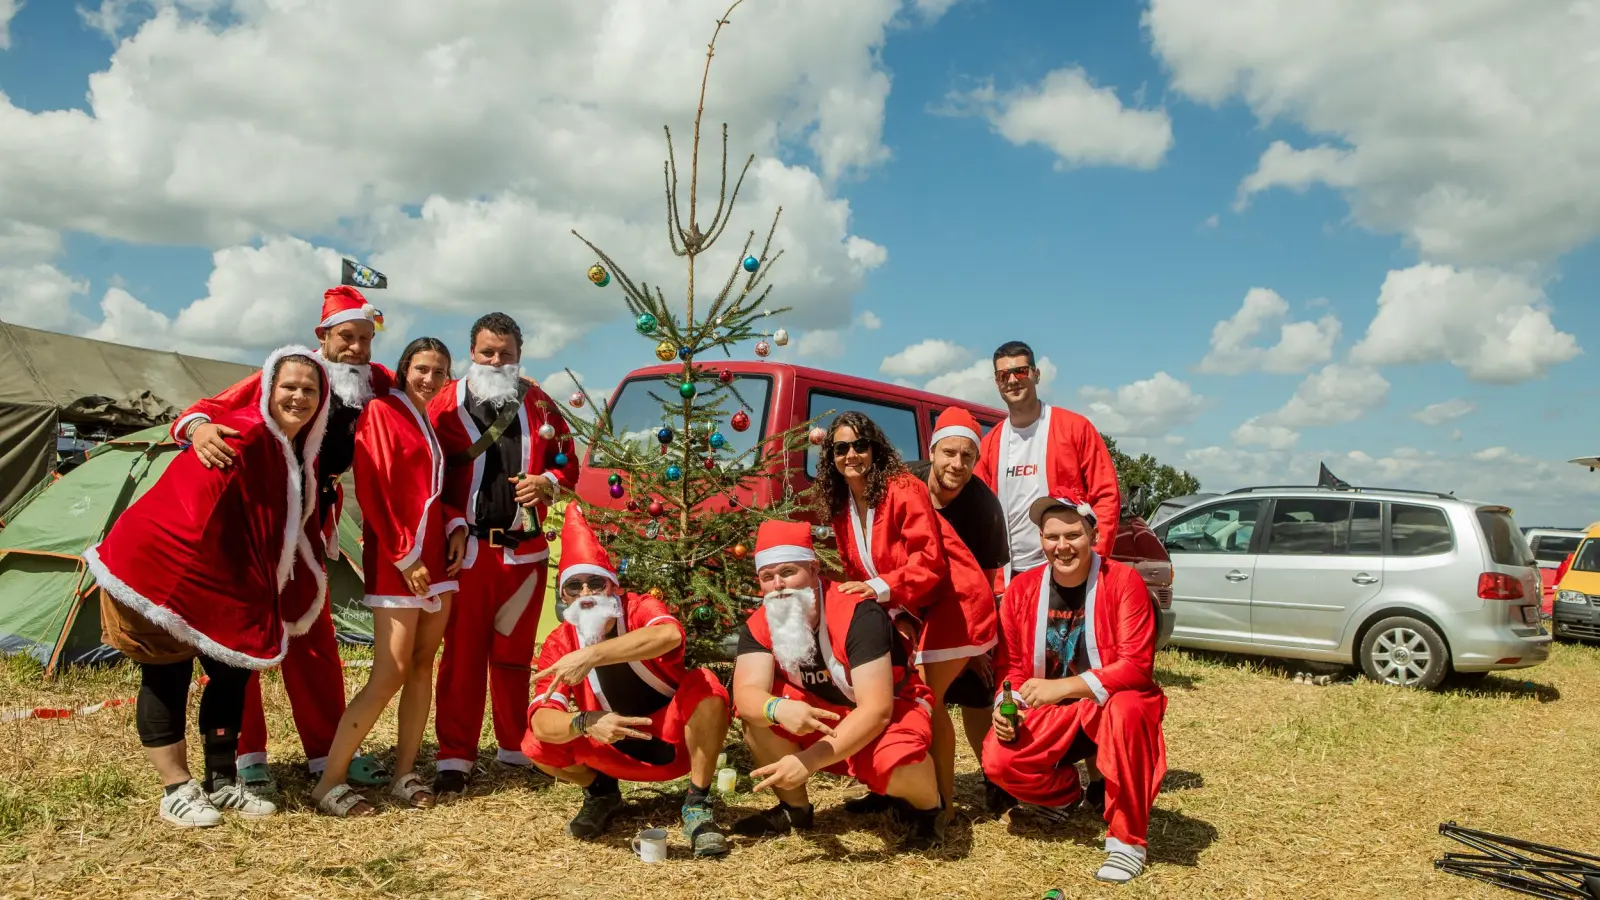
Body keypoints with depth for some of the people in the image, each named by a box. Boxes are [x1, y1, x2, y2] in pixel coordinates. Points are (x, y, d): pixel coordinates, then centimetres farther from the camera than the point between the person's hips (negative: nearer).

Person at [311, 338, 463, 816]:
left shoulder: (430, 425, 18)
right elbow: (373, 491, -13)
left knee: (422, 666, 7)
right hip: (395, 561, -8)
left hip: (436, 556, 8)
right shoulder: (380, 411, -6)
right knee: (390, 674, -10)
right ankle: (329, 782, 1)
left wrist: (455, 526, 2)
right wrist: (405, 556, -16)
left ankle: (404, 773, 15)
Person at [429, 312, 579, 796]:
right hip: (467, 547, -2)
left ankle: (516, 747, 24)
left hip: (525, 550, 2)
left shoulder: (539, 404, 8)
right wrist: (452, 527, -11)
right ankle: (454, 758, 9)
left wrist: (546, 482, -8)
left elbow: (568, 464, 13)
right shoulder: (445, 405, 0)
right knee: (463, 652, 1)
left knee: (515, 652, 11)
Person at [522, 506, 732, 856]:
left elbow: (671, 634, -46)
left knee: (705, 685, -32)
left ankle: (697, 806, -16)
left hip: (675, 740, -3)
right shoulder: (559, 645, -11)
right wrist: (586, 723, -46)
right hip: (619, 753, 3)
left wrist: (590, 655, -51)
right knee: (537, 744, -20)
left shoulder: (640, 609, -19)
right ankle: (600, 792, 12)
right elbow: (541, 721, -25)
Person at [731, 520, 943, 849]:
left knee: (894, 765, -38)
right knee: (757, 710, -20)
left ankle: (926, 808, -1)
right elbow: (746, 695, -28)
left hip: (889, 713, -5)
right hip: (824, 716, 5)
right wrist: (779, 708, -52)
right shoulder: (758, 625, -14)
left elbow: (876, 710, -35)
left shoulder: (858, 614, -30)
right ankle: (794, 808, 2)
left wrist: (809, 760, -42)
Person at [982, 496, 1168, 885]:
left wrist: (1063, 687, -32)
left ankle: (1127, 838, -19)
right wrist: (1007, 703, -19)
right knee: (998, 761, -22)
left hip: (1110, 705, -3)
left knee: (1128, 708, -39)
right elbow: (1010, 665, 3)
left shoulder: (1124, 581, -16)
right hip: (1048, 711, 3)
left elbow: (1136, 665, -23)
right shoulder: (1022, 588, -4)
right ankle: (1066, 792, 15)